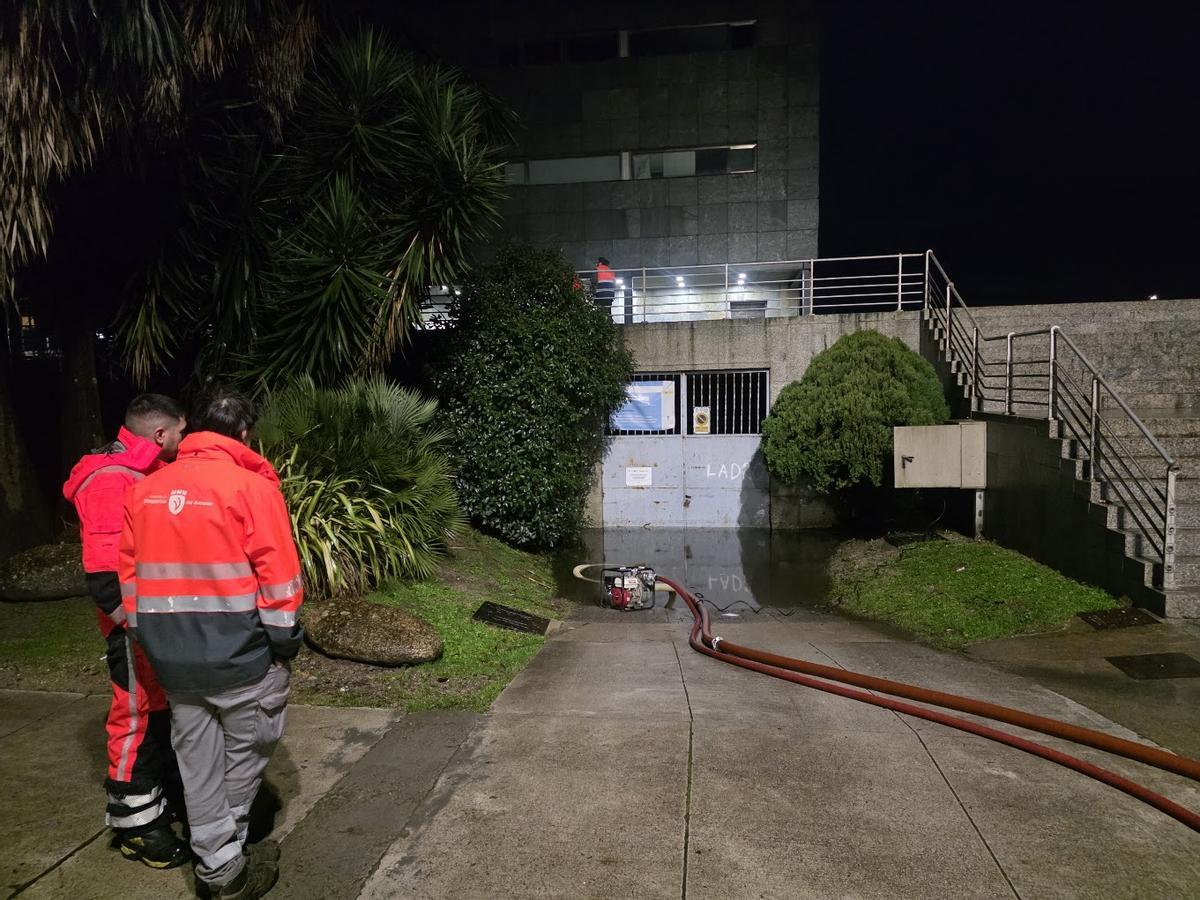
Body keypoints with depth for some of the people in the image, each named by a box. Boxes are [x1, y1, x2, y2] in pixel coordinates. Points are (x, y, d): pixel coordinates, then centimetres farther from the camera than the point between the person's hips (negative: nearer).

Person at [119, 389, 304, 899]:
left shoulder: (145, 490, 5)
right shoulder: (251, 485, -14)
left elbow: (128, 573, 11)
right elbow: (278, 575, -16)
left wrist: (151, 642, 19)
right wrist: (284, 645, -6)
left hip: (172, 658, 5)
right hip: (240, 656, -5)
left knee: (197, 764, 17)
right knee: (245, 753, 14)